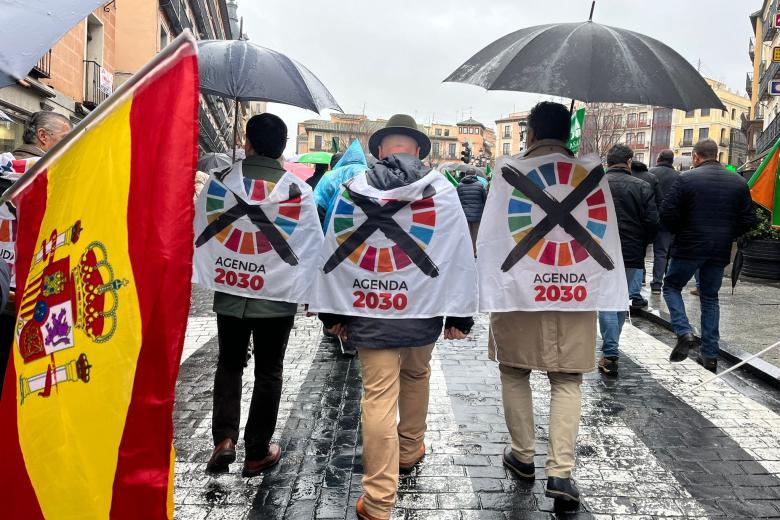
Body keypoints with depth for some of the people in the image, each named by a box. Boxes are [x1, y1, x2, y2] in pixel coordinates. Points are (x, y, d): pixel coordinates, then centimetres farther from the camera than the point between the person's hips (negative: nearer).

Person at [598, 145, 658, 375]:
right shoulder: (642, 186, -2)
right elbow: (652, 222, -5)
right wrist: (641, 244, 12)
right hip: (632, 255, 1)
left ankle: (610, 354, -2)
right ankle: (611, 346, 27)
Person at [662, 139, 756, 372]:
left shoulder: (686, 179, -9)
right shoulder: (739, 182, 6)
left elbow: (667, 214, -13)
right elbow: (749, 220, 6)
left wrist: (680, 232, 4)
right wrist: (727, 236, 15)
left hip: (689, 247, -4)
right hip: (720, 251, 5)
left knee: (671, 286, 14)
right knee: (710, 298, 14)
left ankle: (684, 332, -7)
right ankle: (710, 355, 16)